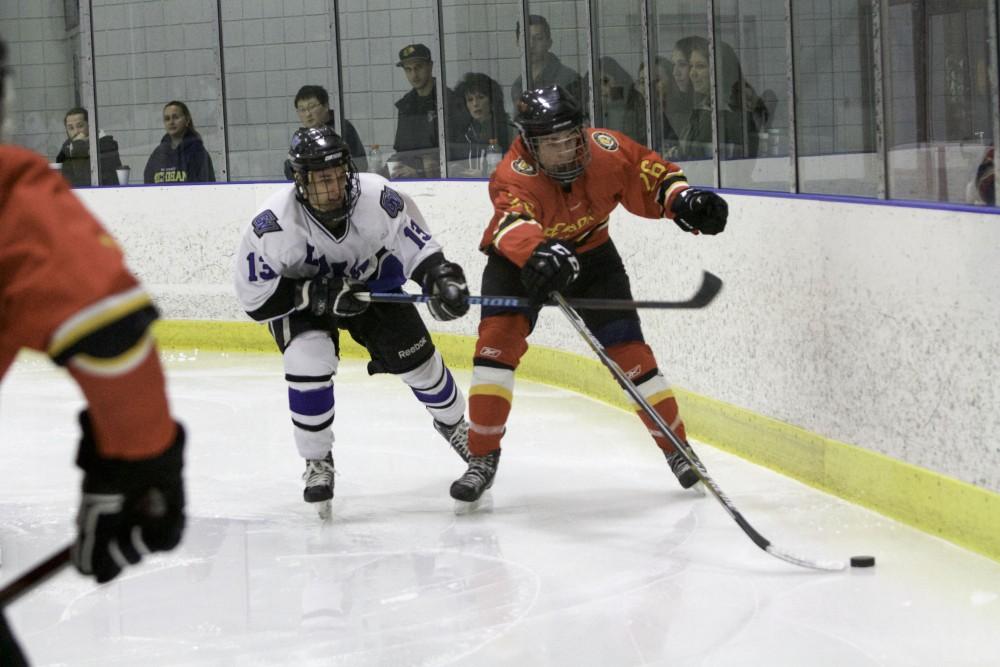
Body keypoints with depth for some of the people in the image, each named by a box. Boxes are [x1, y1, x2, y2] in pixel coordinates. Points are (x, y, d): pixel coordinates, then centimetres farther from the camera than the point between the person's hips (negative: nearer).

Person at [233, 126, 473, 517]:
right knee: (308, 362, -25)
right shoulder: (273, 223, -36)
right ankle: (317, 462, -4)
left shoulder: (377, 197, -32)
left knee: (415, 356, 6)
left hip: (372, 283, 2)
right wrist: (316, 295, -36)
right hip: (299, 294, -2)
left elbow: (416, 245, -17)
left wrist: (440, 277, -36)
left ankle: (453, 423, 38)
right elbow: (253, 296, -27)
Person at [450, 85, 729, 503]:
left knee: (628, 348, -4)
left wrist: (684, 201, -28)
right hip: (517, 259, -2)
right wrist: (539, 252, -76)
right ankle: (482, 458, -10)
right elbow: (513, 221, -56)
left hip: (590, 253, 2)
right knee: (497, 341, -20)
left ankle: (677, 449, 11)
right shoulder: (515, 175, -35)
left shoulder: (606, 151, -24)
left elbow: (652, 175, -8)